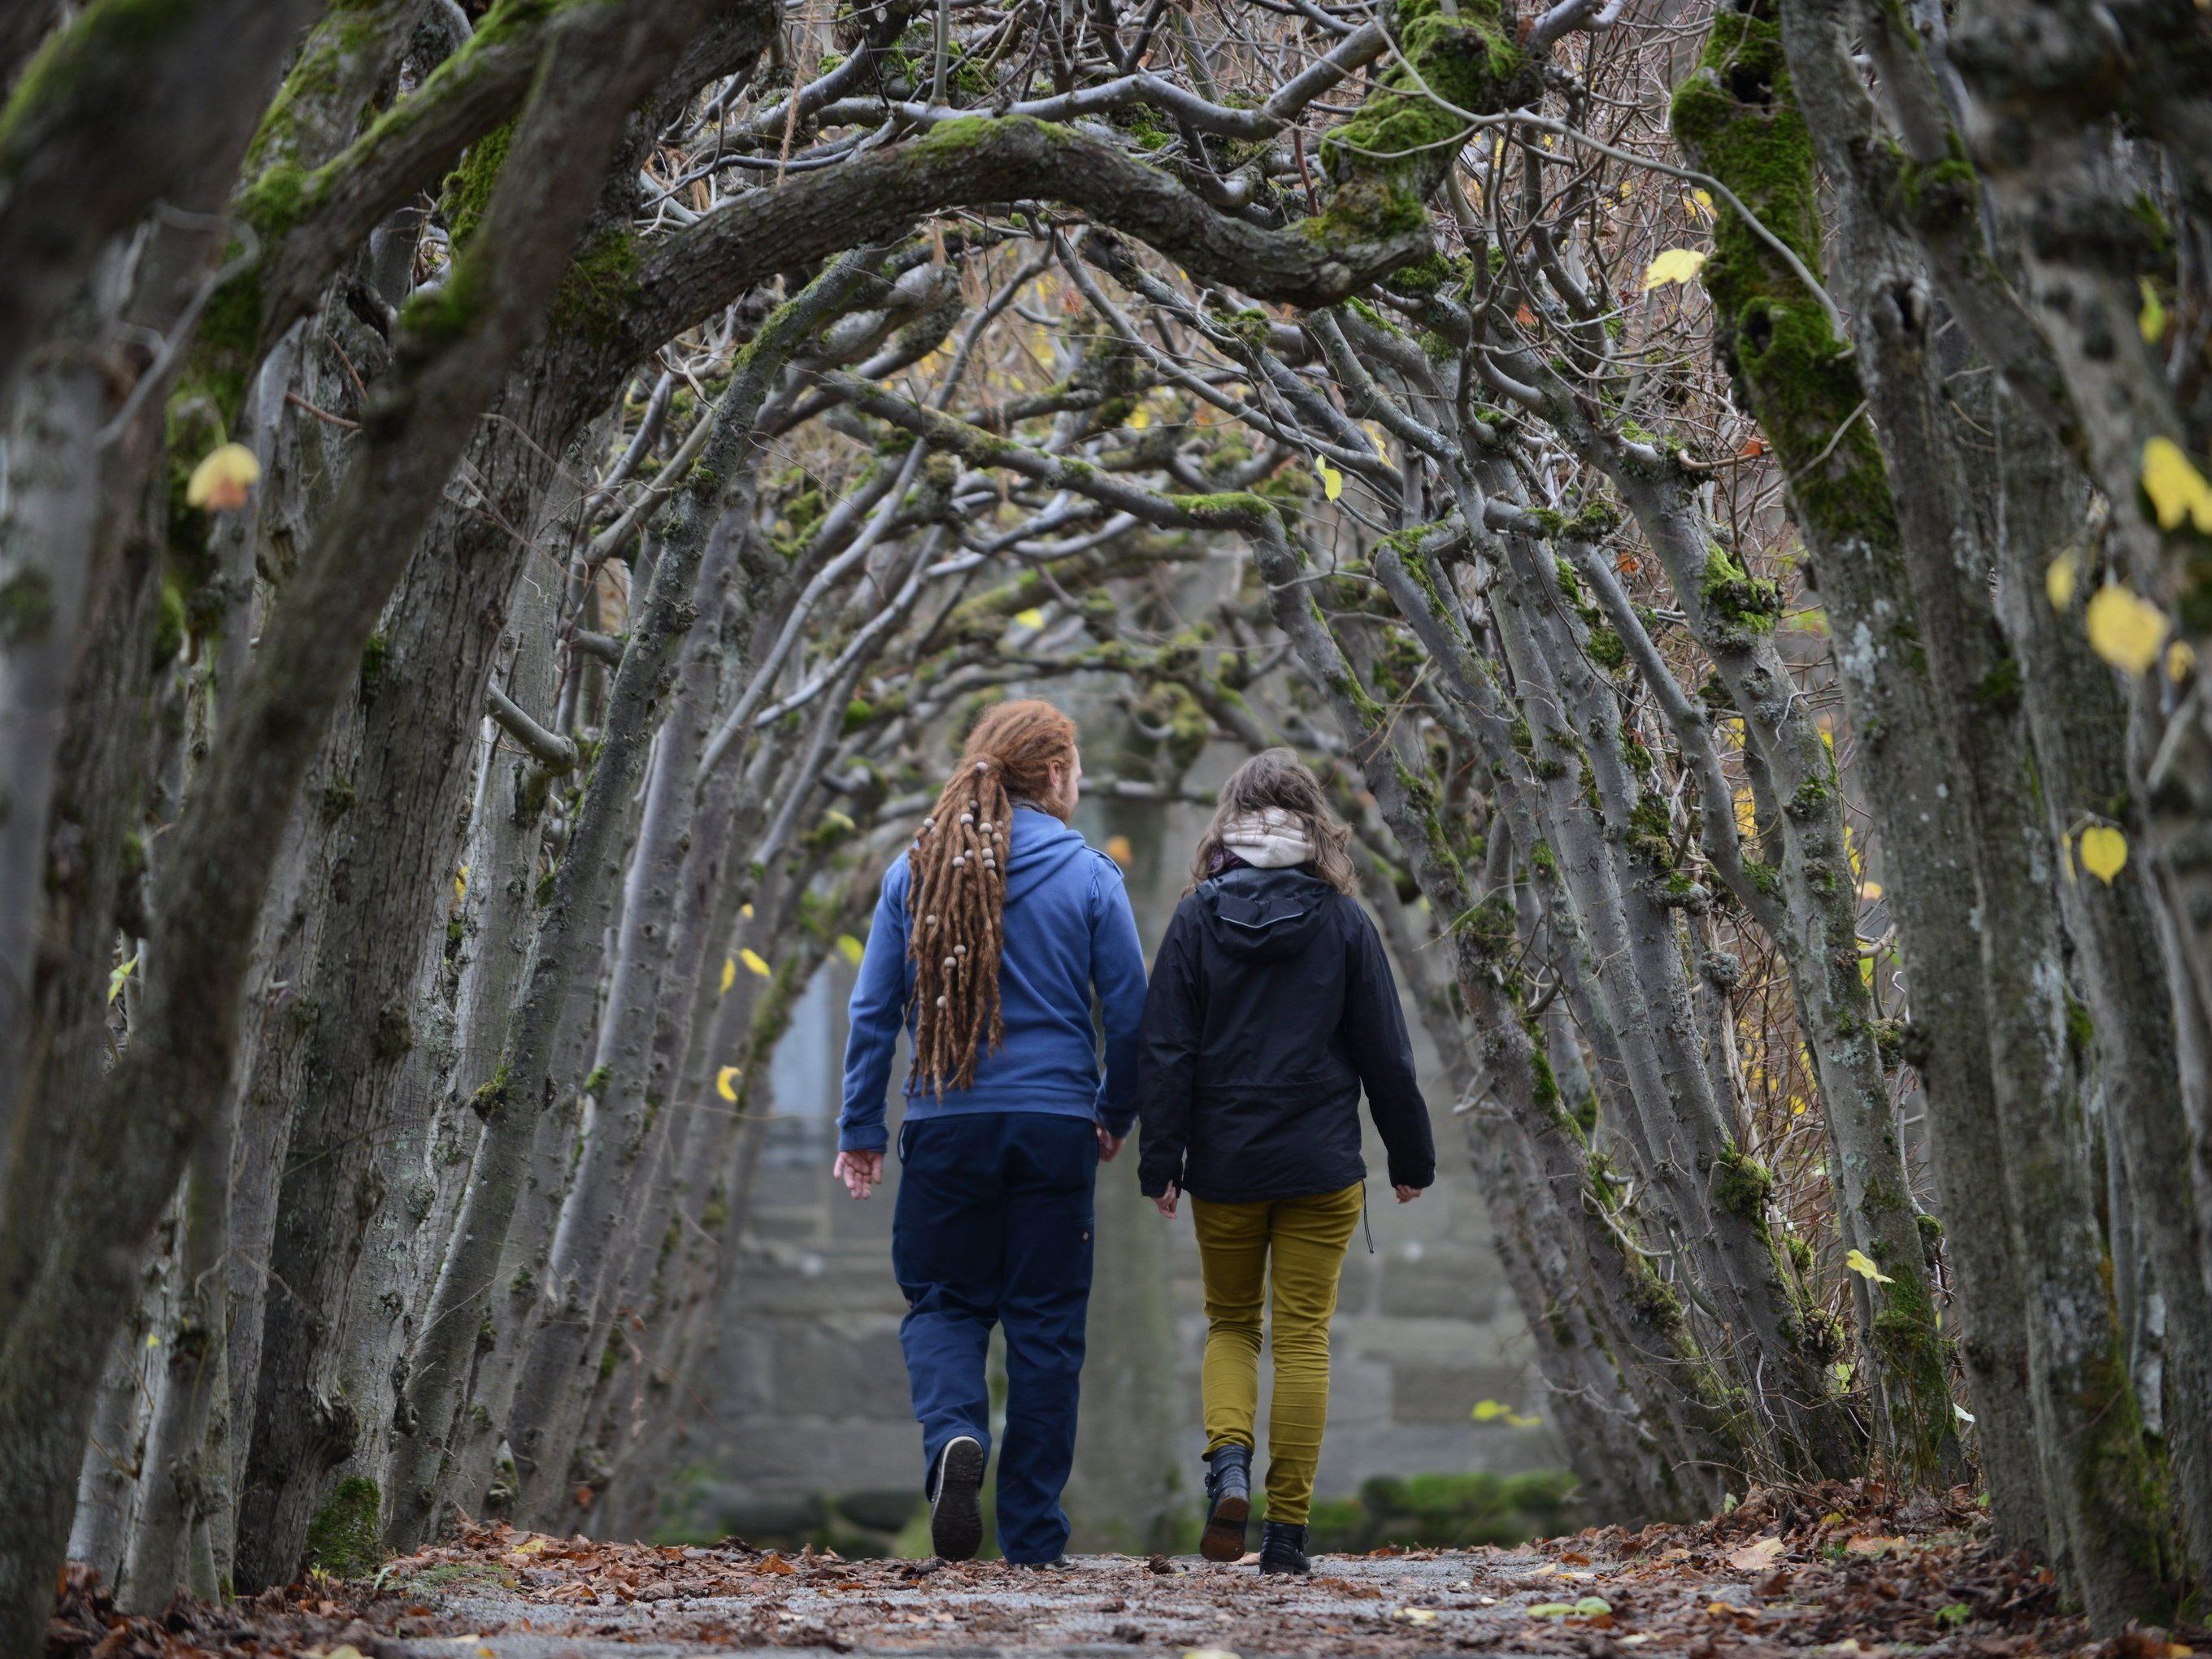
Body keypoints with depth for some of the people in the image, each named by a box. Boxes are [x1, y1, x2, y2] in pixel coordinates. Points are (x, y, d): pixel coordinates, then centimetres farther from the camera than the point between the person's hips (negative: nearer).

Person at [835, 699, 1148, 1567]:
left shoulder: (917, 869, 3)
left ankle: (954, 1433, -18)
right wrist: (1116, 1115, 15)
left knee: (943, 1300, 13)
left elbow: (874, 1008, 3)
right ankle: (1033, 1535, 8)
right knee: (1045, 1324, 6)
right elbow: (1131, 1013, 0)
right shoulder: (1087, 875, -2)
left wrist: (860, 1128, 9)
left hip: (946, 1125, 1)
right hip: (1053, 1125, -1)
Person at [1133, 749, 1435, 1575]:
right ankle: (1288, 1530, 2)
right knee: (1304, 1337, 4)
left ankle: (1228, 1457, -10)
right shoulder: (1343, 922, -1)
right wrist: (1411, 1157, 11)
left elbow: (1165, 1049, -5)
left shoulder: (1198, 917, -2)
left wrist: (1160, 1162, -1)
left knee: (1230, 1323, 16)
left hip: (1224, 1166, 1)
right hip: (1321, 1166, 0)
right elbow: (1385, 1052, 2)